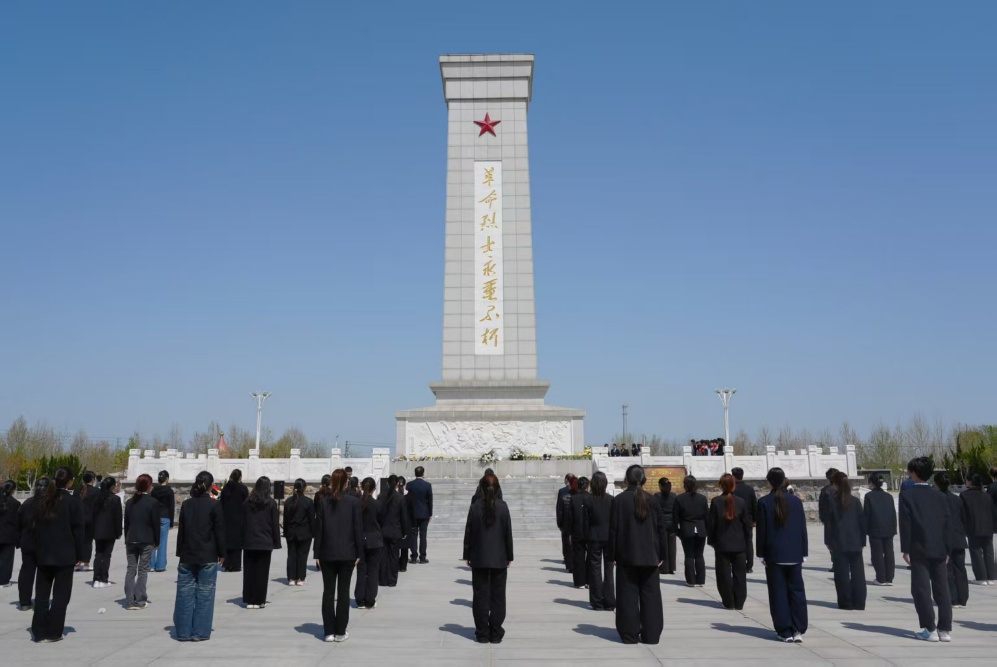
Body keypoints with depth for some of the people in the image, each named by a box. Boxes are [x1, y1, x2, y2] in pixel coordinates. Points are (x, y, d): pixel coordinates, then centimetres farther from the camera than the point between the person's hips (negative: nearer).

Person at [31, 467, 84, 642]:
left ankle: (39, 632, 12)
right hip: (65, 555, -4)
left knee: (42, 593, 12)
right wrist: (79, 555, -1)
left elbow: (34, 527, 7)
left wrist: (37, 551, 11)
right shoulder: (73, 501, -10)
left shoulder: (41, 501, 5)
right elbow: (78, 529, -9)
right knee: (61, 594, 4)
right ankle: (53, 632, 4)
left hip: (43, 555, 4)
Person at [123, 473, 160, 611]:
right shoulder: (153, 503, -9)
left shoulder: (130, 502, 6)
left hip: (131, 540, 4)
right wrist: (157, 541, 3)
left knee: (131, 569, 9)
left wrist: (127, 540, 15)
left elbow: (126, 522, 9)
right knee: (143, 571, 3)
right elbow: (156, 523, -7)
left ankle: (129, 601, 7)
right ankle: (139, 601, 2)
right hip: (146, 541, -4)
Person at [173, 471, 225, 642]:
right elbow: (219, 531, -5)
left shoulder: (186, 504, 5)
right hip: (208, 557, -4)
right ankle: (200, 632, 4)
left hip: (187, 556, 4)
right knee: (204, 594, 2)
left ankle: (183, 632, 11)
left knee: (185, 593, 8)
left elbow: (181, 530, 8)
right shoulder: (215, 505, -7)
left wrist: (180, 553, 15)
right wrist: (221, 554, 4)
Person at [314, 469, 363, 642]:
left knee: (328, 592, 9)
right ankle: (340, 632, 9)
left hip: (327, 553, 1)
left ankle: (329, 631, 11)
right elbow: (358, 529, -4)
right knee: (343, 592, 6)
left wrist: (317, 553, 3)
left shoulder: (323, 501, -4)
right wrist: (359, 553, 3)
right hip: (347, 554, -1)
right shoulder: (353, 502, -6)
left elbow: (318, 528, -2)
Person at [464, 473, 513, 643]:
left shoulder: (475, 507, -6)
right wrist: (509, 556, 6)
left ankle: (482, 633, 10)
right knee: (498, 596, 8)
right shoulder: (502, 506, -6)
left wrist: (467, 555, 6)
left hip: (479, 559, 0)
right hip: (499, 558, 0)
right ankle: (496, 633, 10)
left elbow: (468, 533, -3)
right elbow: (508, 532, -3)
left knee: (480, 596, 7)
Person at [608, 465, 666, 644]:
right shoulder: (652, 500, 0)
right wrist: (660, 554, 11)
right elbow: (660, 528, 3)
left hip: (626, 555, -2)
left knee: (628, 596, 4)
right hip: (650, 556, 3)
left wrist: (611, 555, 1)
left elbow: (613, 529, -6)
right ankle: (651, 635, 12)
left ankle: (630, 634, 6)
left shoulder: (619, 500, -8)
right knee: (650, 595, 9)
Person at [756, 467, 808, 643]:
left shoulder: (764, 502, -7)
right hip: (794, 554, 3)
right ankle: (798, 630, 6)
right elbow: (802, 528, 4)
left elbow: (761, 530, -5)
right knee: (796, 591, 9)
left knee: (778, 594, 4)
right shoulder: (796, 501, 1)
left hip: (773, 555, -2)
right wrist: (804, 552, 10)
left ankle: (785, 631, 5)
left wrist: (760, 554, 2)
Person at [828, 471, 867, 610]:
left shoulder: (832, 501, -6)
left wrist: (830, 542, 0)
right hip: (855, 543, 3)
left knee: (842, 574, 2)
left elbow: (828, 520, -6)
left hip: (839, 544, -3)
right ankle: (859, 603, 10)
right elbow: (862, 521, 3)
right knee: (858, 573, 8)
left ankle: (846, 603, 3)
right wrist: (862, 540, 10)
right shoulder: (855, 501, 1)